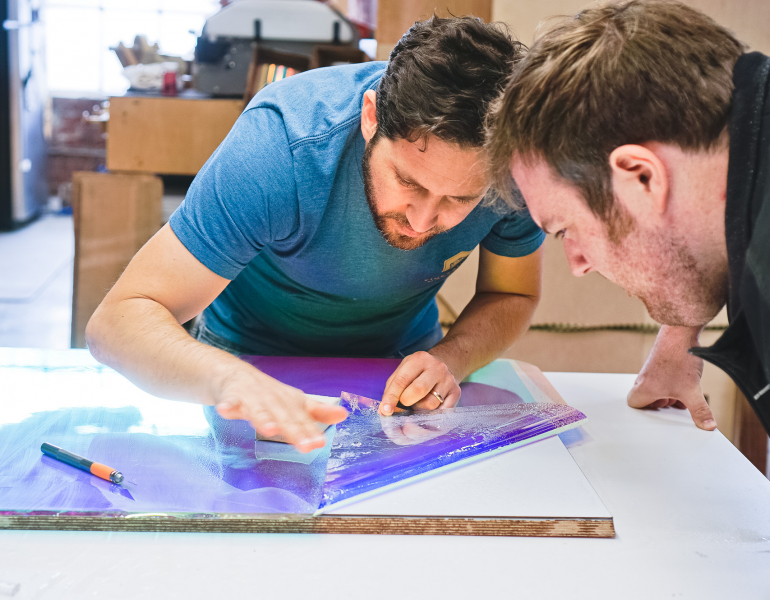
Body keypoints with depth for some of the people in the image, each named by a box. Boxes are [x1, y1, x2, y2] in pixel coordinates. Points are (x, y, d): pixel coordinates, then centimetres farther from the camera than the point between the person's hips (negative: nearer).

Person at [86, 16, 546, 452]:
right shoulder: (283, 144, -34)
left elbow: (513, 296, -6)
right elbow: (119, 321, -35)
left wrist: (451, 358, -27)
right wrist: (231, 378, -55)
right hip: (257, 365, -3)